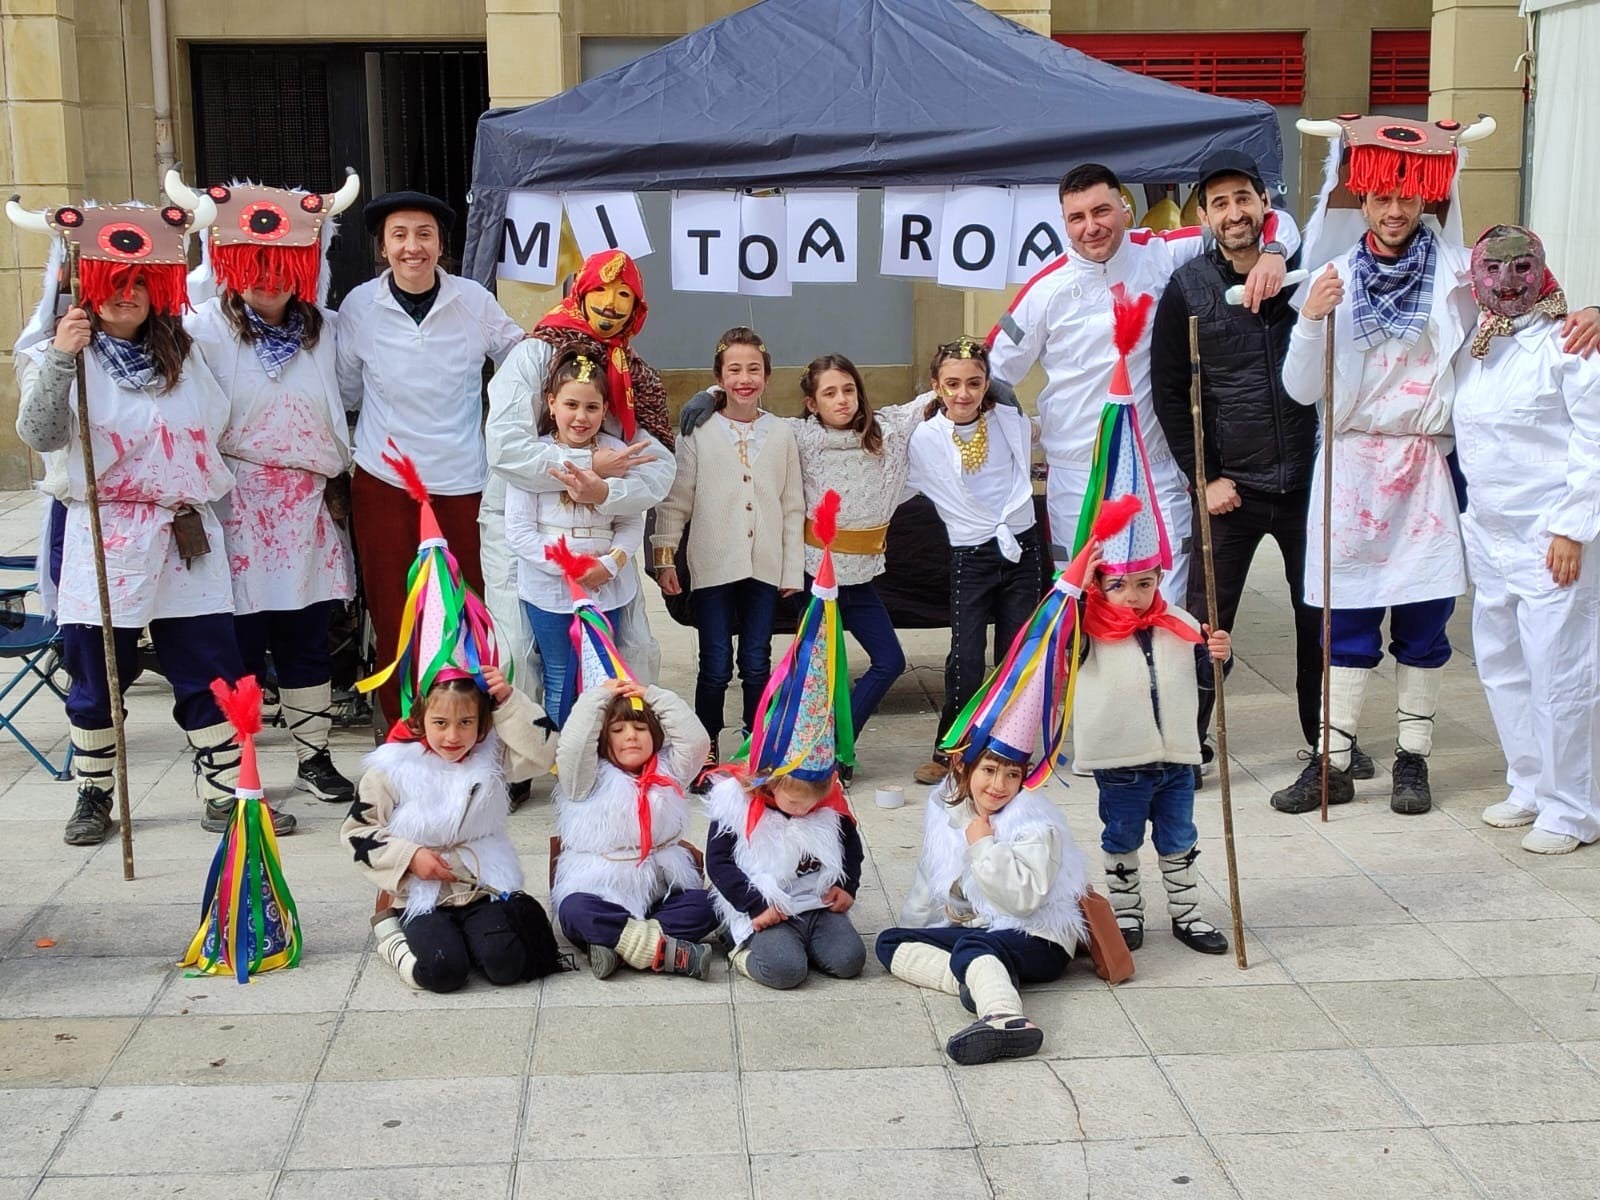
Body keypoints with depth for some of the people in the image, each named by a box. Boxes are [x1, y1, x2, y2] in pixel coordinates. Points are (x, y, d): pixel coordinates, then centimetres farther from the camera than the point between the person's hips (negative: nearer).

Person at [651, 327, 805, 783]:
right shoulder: (699, 432, -1)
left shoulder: (781, 434, 5)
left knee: (757, 663, 8)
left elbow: (793, 505, 7)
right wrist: (664, 557, -5)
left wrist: (793, 569, 5)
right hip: (712, 567, -2)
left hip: (764, 567, 2)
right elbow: (675, 499, 0)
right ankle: (706, 749, 17)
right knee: (715, 666, 2)